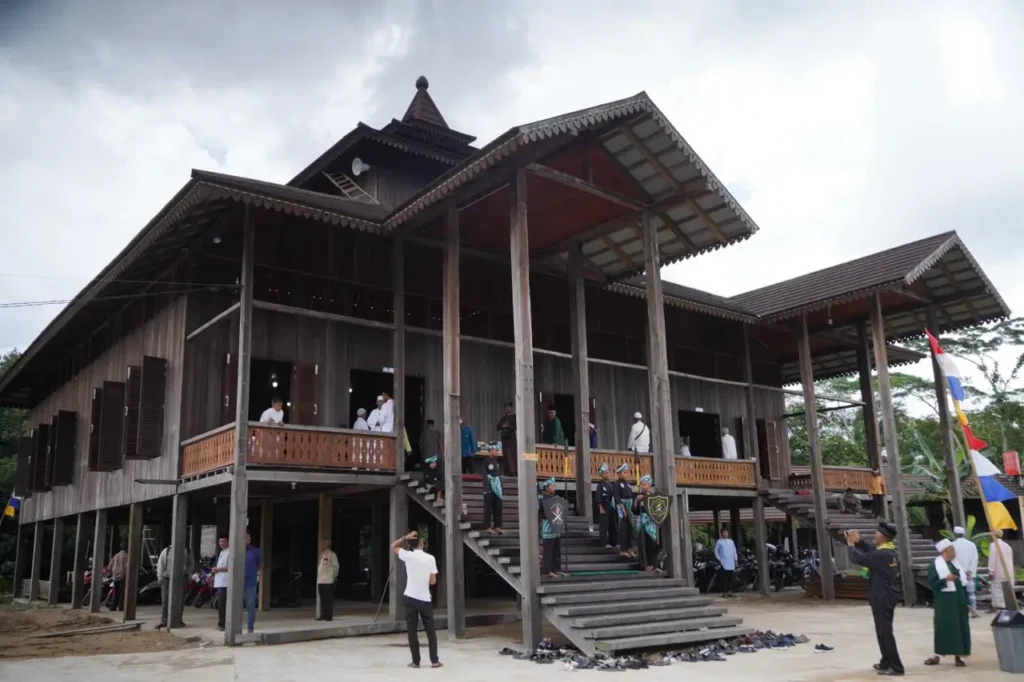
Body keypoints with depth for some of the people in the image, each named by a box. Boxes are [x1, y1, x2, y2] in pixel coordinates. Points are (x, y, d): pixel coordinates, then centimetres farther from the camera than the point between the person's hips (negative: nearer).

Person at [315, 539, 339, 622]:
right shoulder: (322, 554, 16)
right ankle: (323, 615, 17)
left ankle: (329, 616, 0)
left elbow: (336, 566, -8)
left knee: (329, 599, -4)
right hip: (320, 581, 7)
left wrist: (334, 577, -2)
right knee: (322, 599, 11)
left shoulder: (331, 555, -8)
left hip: (328, 581, -7)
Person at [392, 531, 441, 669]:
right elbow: (433, 581, -2)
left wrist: (405, 537, 3)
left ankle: (416, 661, 8)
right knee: (430, 631, 9)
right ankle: (434, 661, 9)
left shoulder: (408, 556, -6)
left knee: (412, 631, 7)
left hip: (411, 598, 0)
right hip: (425, 599, 1)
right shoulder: (430, 558, -4)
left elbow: (393, 547, 11)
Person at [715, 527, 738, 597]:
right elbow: (716, 551, 0)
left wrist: (736, 560, 9)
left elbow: (734, 551, 17)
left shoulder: (731, 541, 15)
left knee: (730, 577, 5)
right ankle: (724, 592, -5)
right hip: (723, 563, -4)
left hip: (731, 563, 4)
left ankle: (729, 591, 11)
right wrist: (719, 559, -8)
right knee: (724, 578, -7)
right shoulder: (719, 541, 2)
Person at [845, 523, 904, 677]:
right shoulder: (890, 551, 5)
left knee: (885, 632, -3)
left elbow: (857, 558, -21)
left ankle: (896, 667, 0)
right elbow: (871, 549, 20)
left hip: (882, 598, -10)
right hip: (888, 596, 10)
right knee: (884, 630, 19)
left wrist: (850, 544, -5)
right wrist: (858, 541, 8)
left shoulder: (881, 555, -23)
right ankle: (886, 662, 28)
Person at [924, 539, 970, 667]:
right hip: (944, 601, -6)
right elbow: (932, 583, -15)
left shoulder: (956, 563, 11)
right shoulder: (934, 565, -9)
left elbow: (961, 580, 21)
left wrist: (963, 576, 1)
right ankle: (937, 655, 6)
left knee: (960, 627, 7)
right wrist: (945, 579, -27)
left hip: (959, 599, 6)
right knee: (943, 627, -2)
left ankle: (958, 656, 15)